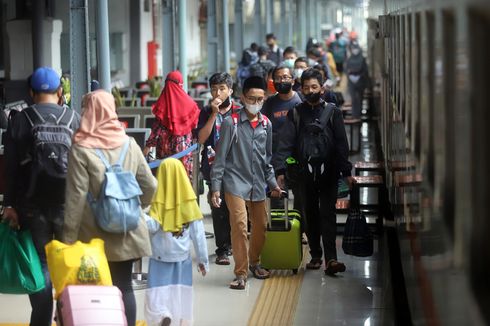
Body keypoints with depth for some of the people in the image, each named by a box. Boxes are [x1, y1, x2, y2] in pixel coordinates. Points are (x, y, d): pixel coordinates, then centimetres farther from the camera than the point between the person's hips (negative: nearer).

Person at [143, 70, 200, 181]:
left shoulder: (163, 103, -5)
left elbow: (157, 127, -6)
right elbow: (195, 125, -1)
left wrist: (148, 145, -1)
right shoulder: (188, 103, -3)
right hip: (184, 145, 0)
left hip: (166, 146, 0)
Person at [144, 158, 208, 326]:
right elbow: (198, 233, -1)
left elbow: (152, 226, -18)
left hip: (160, 255, -2)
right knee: (180, 292, 12)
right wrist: (203, 259, 5)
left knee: (158, 291, 0)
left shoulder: (159, 200, -12)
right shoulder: (188, 200, -3)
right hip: (182, 255, 3)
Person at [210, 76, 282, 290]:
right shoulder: (231, 122, -7)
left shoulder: (266, 124, 8)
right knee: (239, 225, -14)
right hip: (235, 182, -5)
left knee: (261, 226, 11)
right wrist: (215, 187, -9)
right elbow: (220, 157, -6)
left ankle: (254, 262, 34)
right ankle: (241, 273, -4)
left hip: (258, 184, 5)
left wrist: (272, 183, 14)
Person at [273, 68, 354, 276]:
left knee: (328, 215, -7)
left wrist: (346, 172, -6)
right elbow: (286, 143, -2)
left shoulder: (332, 112, 5)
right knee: (310, 216, 9)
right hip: (305, 172, 2)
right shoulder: (296, 113, 6)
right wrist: (280, 169, -13)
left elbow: (341, 144, 1)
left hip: (328, 172, -2)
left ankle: (330, 259, -13)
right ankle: (315, 255, 20)